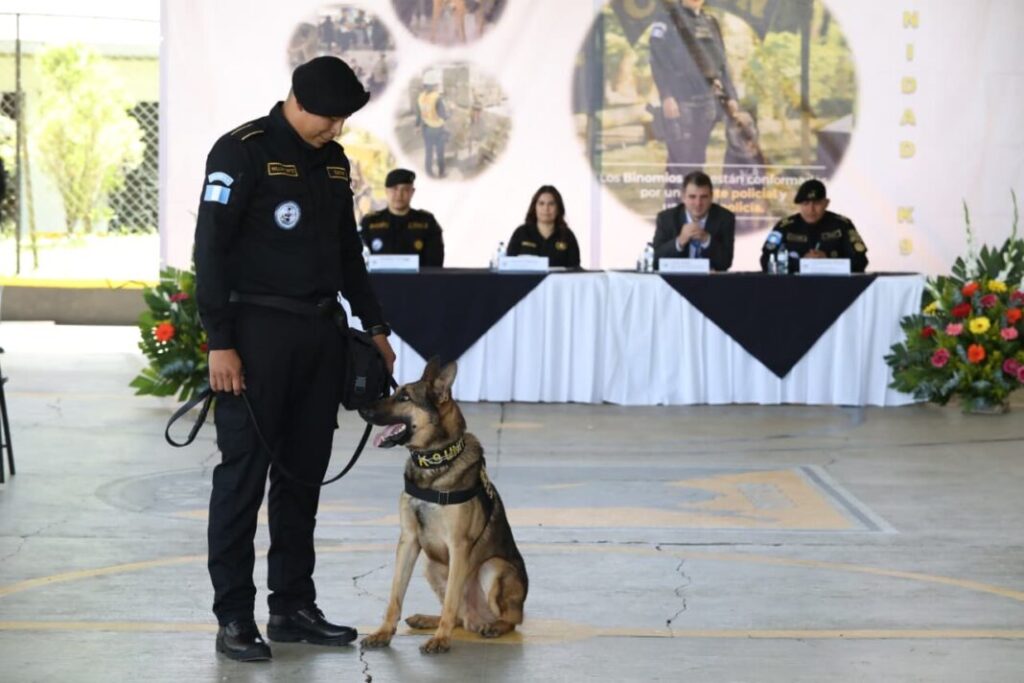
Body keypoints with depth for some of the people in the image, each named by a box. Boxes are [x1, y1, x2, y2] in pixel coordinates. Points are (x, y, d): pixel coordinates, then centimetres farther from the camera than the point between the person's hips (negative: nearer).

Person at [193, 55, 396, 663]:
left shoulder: (334, 160, 13)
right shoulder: (243, 152, -9)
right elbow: (211, 249, -13)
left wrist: (375, 324, 19)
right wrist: (220, 343, -17)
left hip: (321, 332, 7)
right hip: (259, 332, -7)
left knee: (304, 474, 10)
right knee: (244, 474, -3)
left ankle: (293, 606, 19)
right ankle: (234, 617, 3)